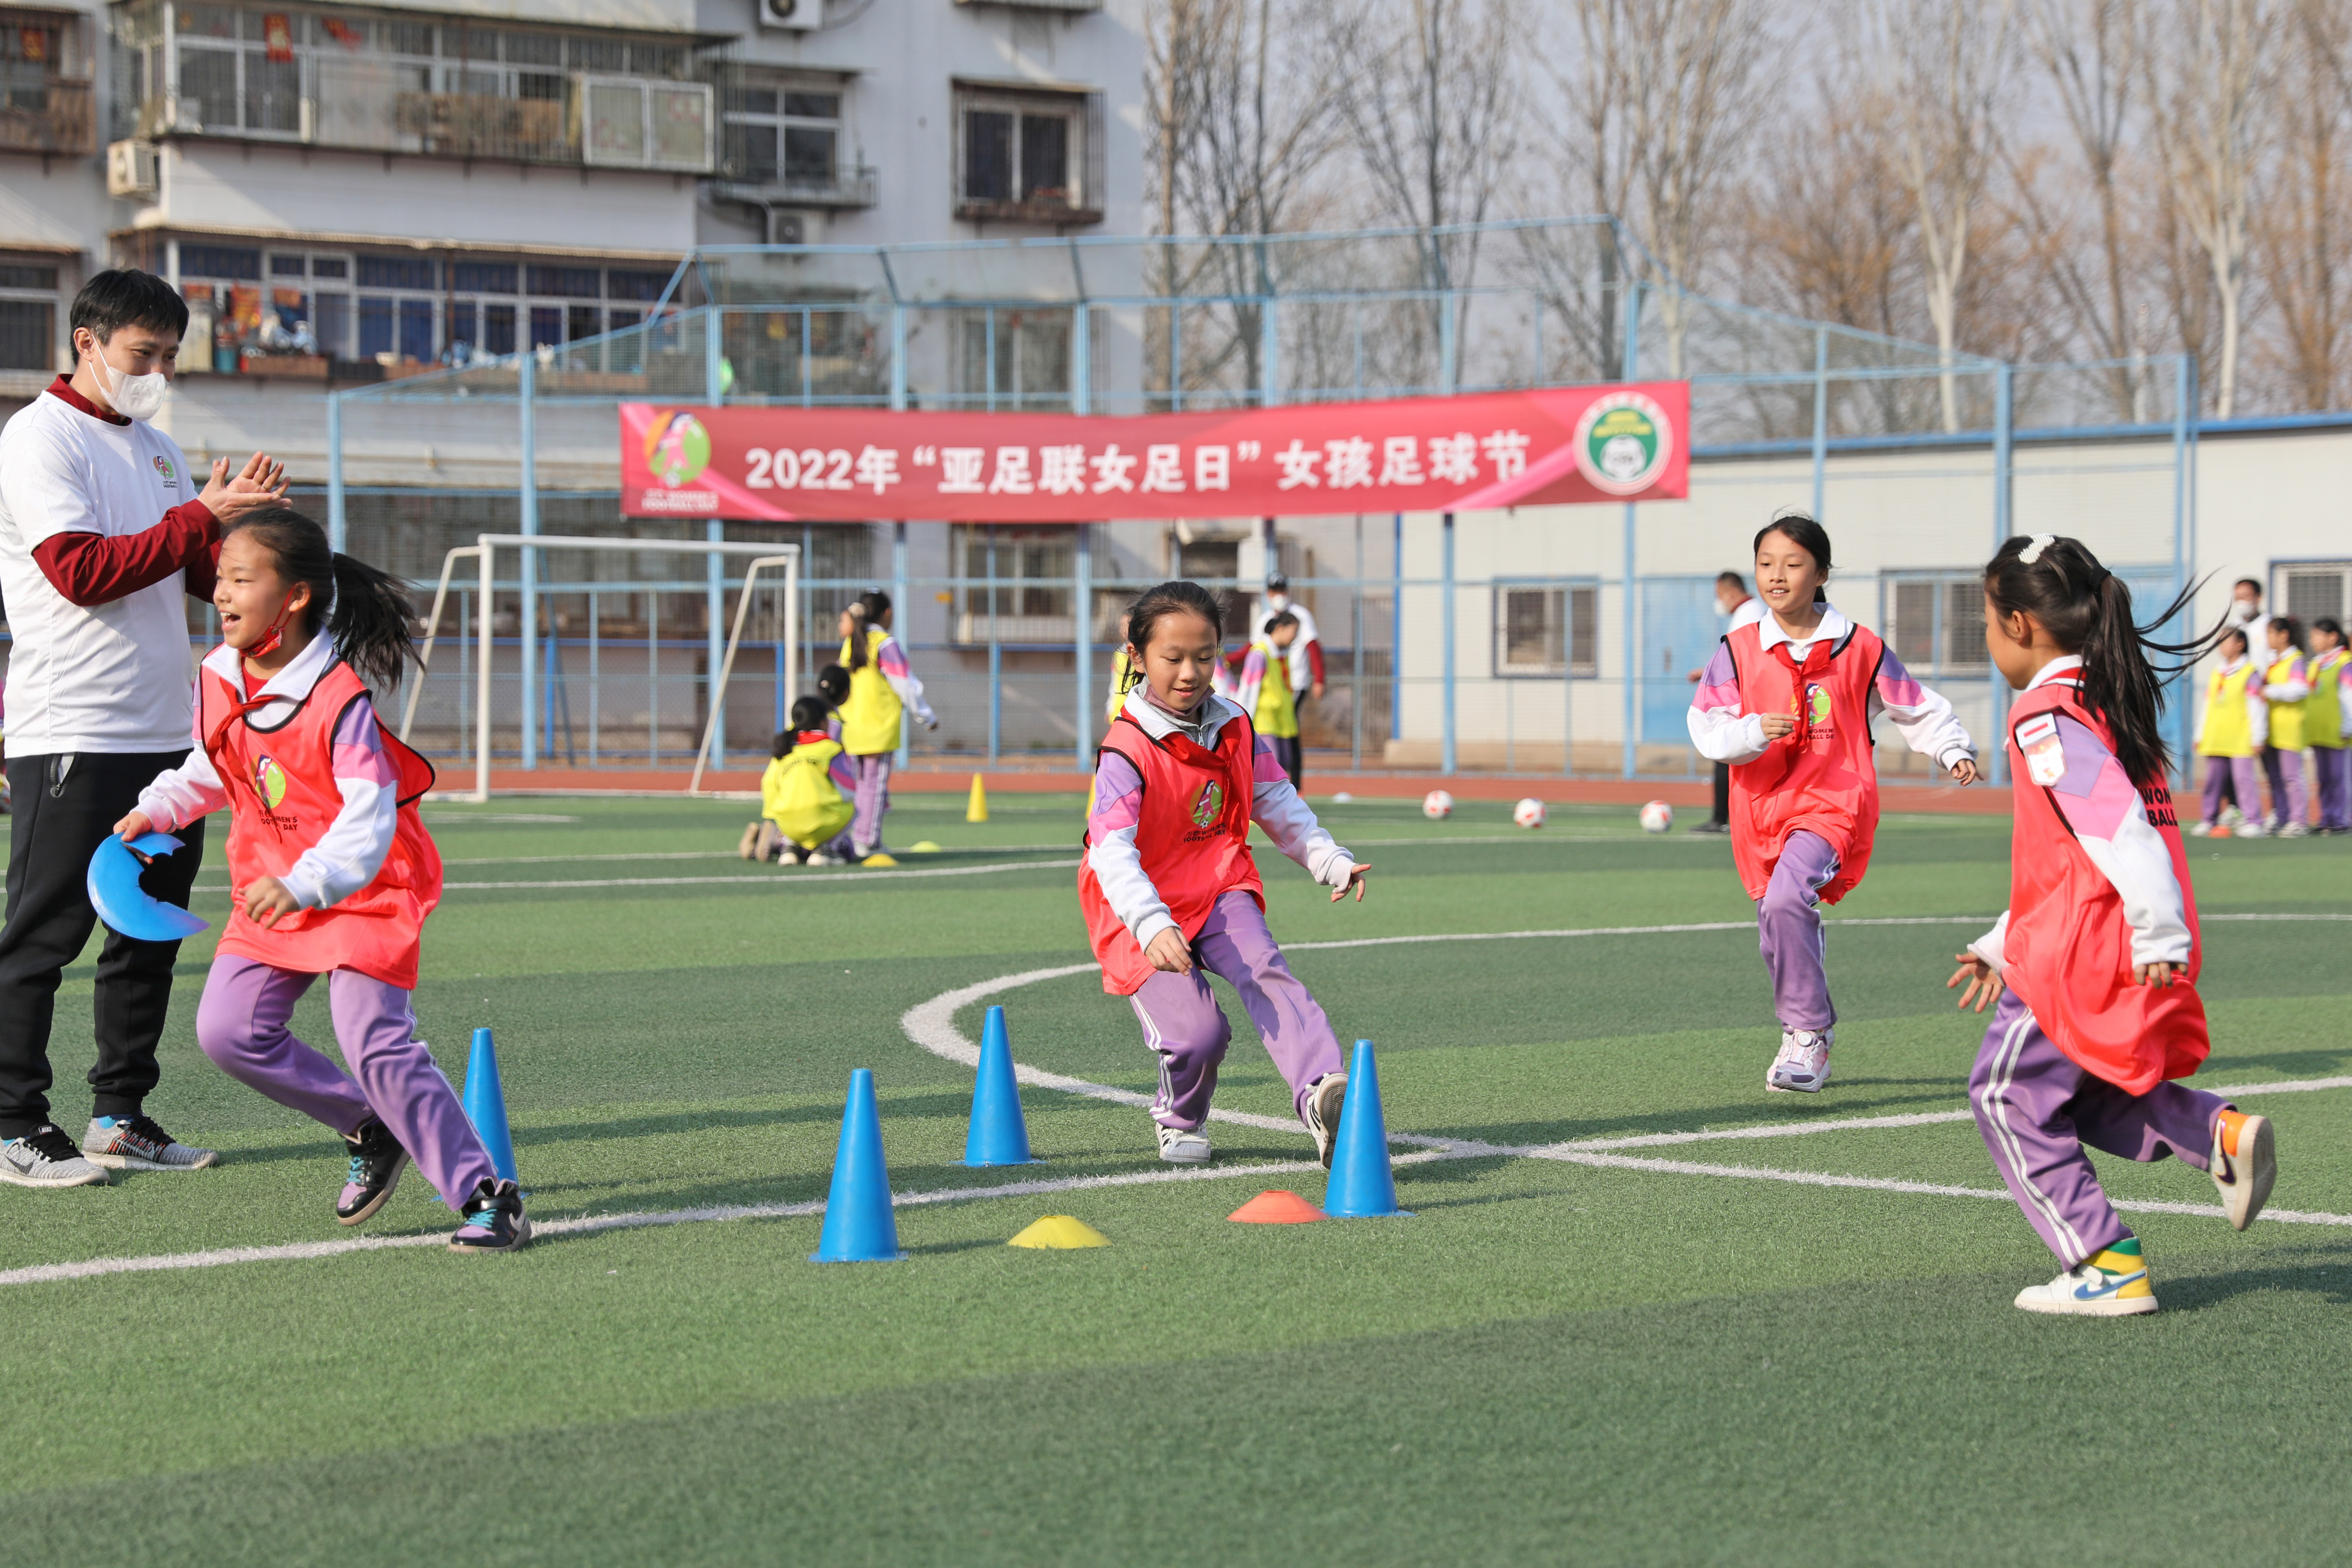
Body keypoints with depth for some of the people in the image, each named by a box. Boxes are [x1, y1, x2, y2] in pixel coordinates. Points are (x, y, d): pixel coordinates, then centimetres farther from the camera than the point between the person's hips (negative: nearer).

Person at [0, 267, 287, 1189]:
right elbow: (82, 570, -18)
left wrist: (244, 519, -3)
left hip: (165, 732, 8)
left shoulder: (157, 447, 18)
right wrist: (201, 518, -18)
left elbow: (210, 578, 17)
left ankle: (120, 1117, 17)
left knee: (151, 935, 10)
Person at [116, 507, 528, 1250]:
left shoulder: (339, 700, -23)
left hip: (365, 889, -8)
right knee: (228, 1031, -1)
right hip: (273, 887, 8)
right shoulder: (220, 680, 1)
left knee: (376, 1044, -17)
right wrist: (158, 807, 7)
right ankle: (372, 1133, 16)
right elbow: (212, 768, 21)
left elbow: (368, 822, -27)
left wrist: (306, 884, -39)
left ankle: (487, 1198, -9)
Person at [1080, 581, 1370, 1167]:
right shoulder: (1126, 753, -19)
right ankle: (1178, 1120, 16)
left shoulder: (1235, 730, 2)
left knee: (1264, 970, -26)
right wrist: (1153, 927, -46)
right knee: (1198, 1033, -18)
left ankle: (1321, 1093, -46)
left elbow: (1277, 805, 18)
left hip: (1220, 892, 4)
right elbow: (1112, 853, -31)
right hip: (1147, 915, -4)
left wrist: (1330, 861, 6)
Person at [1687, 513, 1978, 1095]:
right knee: (1781, 935, 13)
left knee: (1786, 899, -29)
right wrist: (1754, 731, -22)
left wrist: (1953, 751, 0)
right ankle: (1804, 1036, 36)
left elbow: (1916, 708, 12)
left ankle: (1810, 1035, -20)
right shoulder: (1738, 651, 2)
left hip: (1832, 804, -4)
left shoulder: (1859, 648, 0)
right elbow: (1706, 726, -5)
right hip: (1761, 810, 4)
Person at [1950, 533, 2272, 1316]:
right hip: (2124, 947, 9)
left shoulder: (2045, 716, -13)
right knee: (2079, 1086, 22)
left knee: (2009, 1094, 3)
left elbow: (2115, 824, -26)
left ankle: (2108, 1267, -2)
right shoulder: (2114, 702, 18)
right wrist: (2002, 947, 27)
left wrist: (2158, 932, -32)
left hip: (2082, 952, -9)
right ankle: (2221, 1133, 2)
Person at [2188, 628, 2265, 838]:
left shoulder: (2250, 673, -4)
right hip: (2215, 741, 7)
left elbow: (2257, 707, -7)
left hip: (2241, 740, -7)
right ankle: (2209, 820, 16)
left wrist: (2258, 739, -9)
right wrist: (2200, 736, 19)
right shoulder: (2216, 675, 17)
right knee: (2213, 781, 9)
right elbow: (2206, 708, 21)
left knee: (2244, 779, -9)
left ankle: (2253, 822, -7)